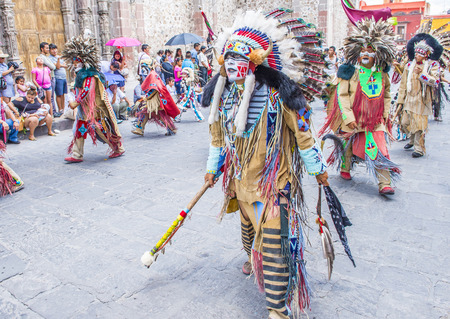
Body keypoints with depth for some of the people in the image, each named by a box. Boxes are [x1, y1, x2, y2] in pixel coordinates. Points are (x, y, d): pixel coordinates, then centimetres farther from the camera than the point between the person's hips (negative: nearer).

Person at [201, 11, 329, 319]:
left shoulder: (277, 93, -19)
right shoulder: (223, 94, -2)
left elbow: (301, 132, -9)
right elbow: (219, 134, 12)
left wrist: (318, 168, -1)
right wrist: (213, 167, 19)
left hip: (274, 178, -6)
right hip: (240, 175, 6)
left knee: (274, 239, -7)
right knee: (248, 223, 27)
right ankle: (253, 258, 60)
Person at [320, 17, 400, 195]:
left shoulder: (382, 74, 6)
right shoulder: (349, 71, -7)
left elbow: (386, 95, 19)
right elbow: (341, 95, -9)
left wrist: (385, 114, 9)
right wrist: (349, 117, -14)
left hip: (375, 119, 2)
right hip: (352, 118, -2)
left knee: (378, 148, -7)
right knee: (348, 144, 14)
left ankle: (385, 184, -5)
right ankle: (345, 169, 42)